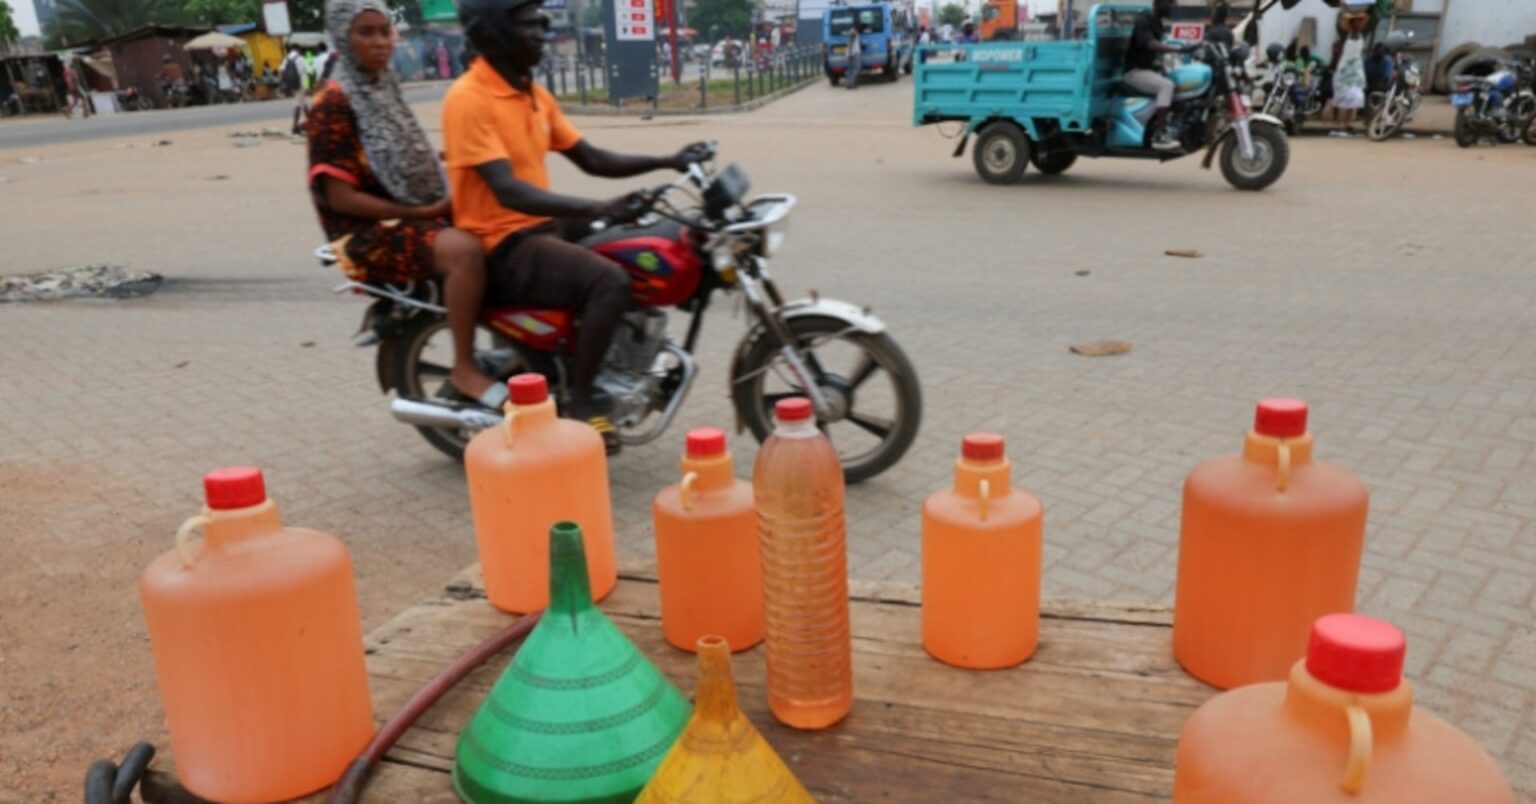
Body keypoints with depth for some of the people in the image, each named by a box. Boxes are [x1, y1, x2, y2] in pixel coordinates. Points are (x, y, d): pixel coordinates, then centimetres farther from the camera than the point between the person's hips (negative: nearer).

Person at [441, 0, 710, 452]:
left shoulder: (534, 94, 12)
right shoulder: (467, 99, -16)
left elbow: (592, 160, 14)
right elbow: (508, 191, -27)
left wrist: (668, 163, 1)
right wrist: (598, 209, -38)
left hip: (547, 227, 9)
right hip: (502, 247, -9)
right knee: (611, 281, -29)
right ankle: (577, 402, -15)